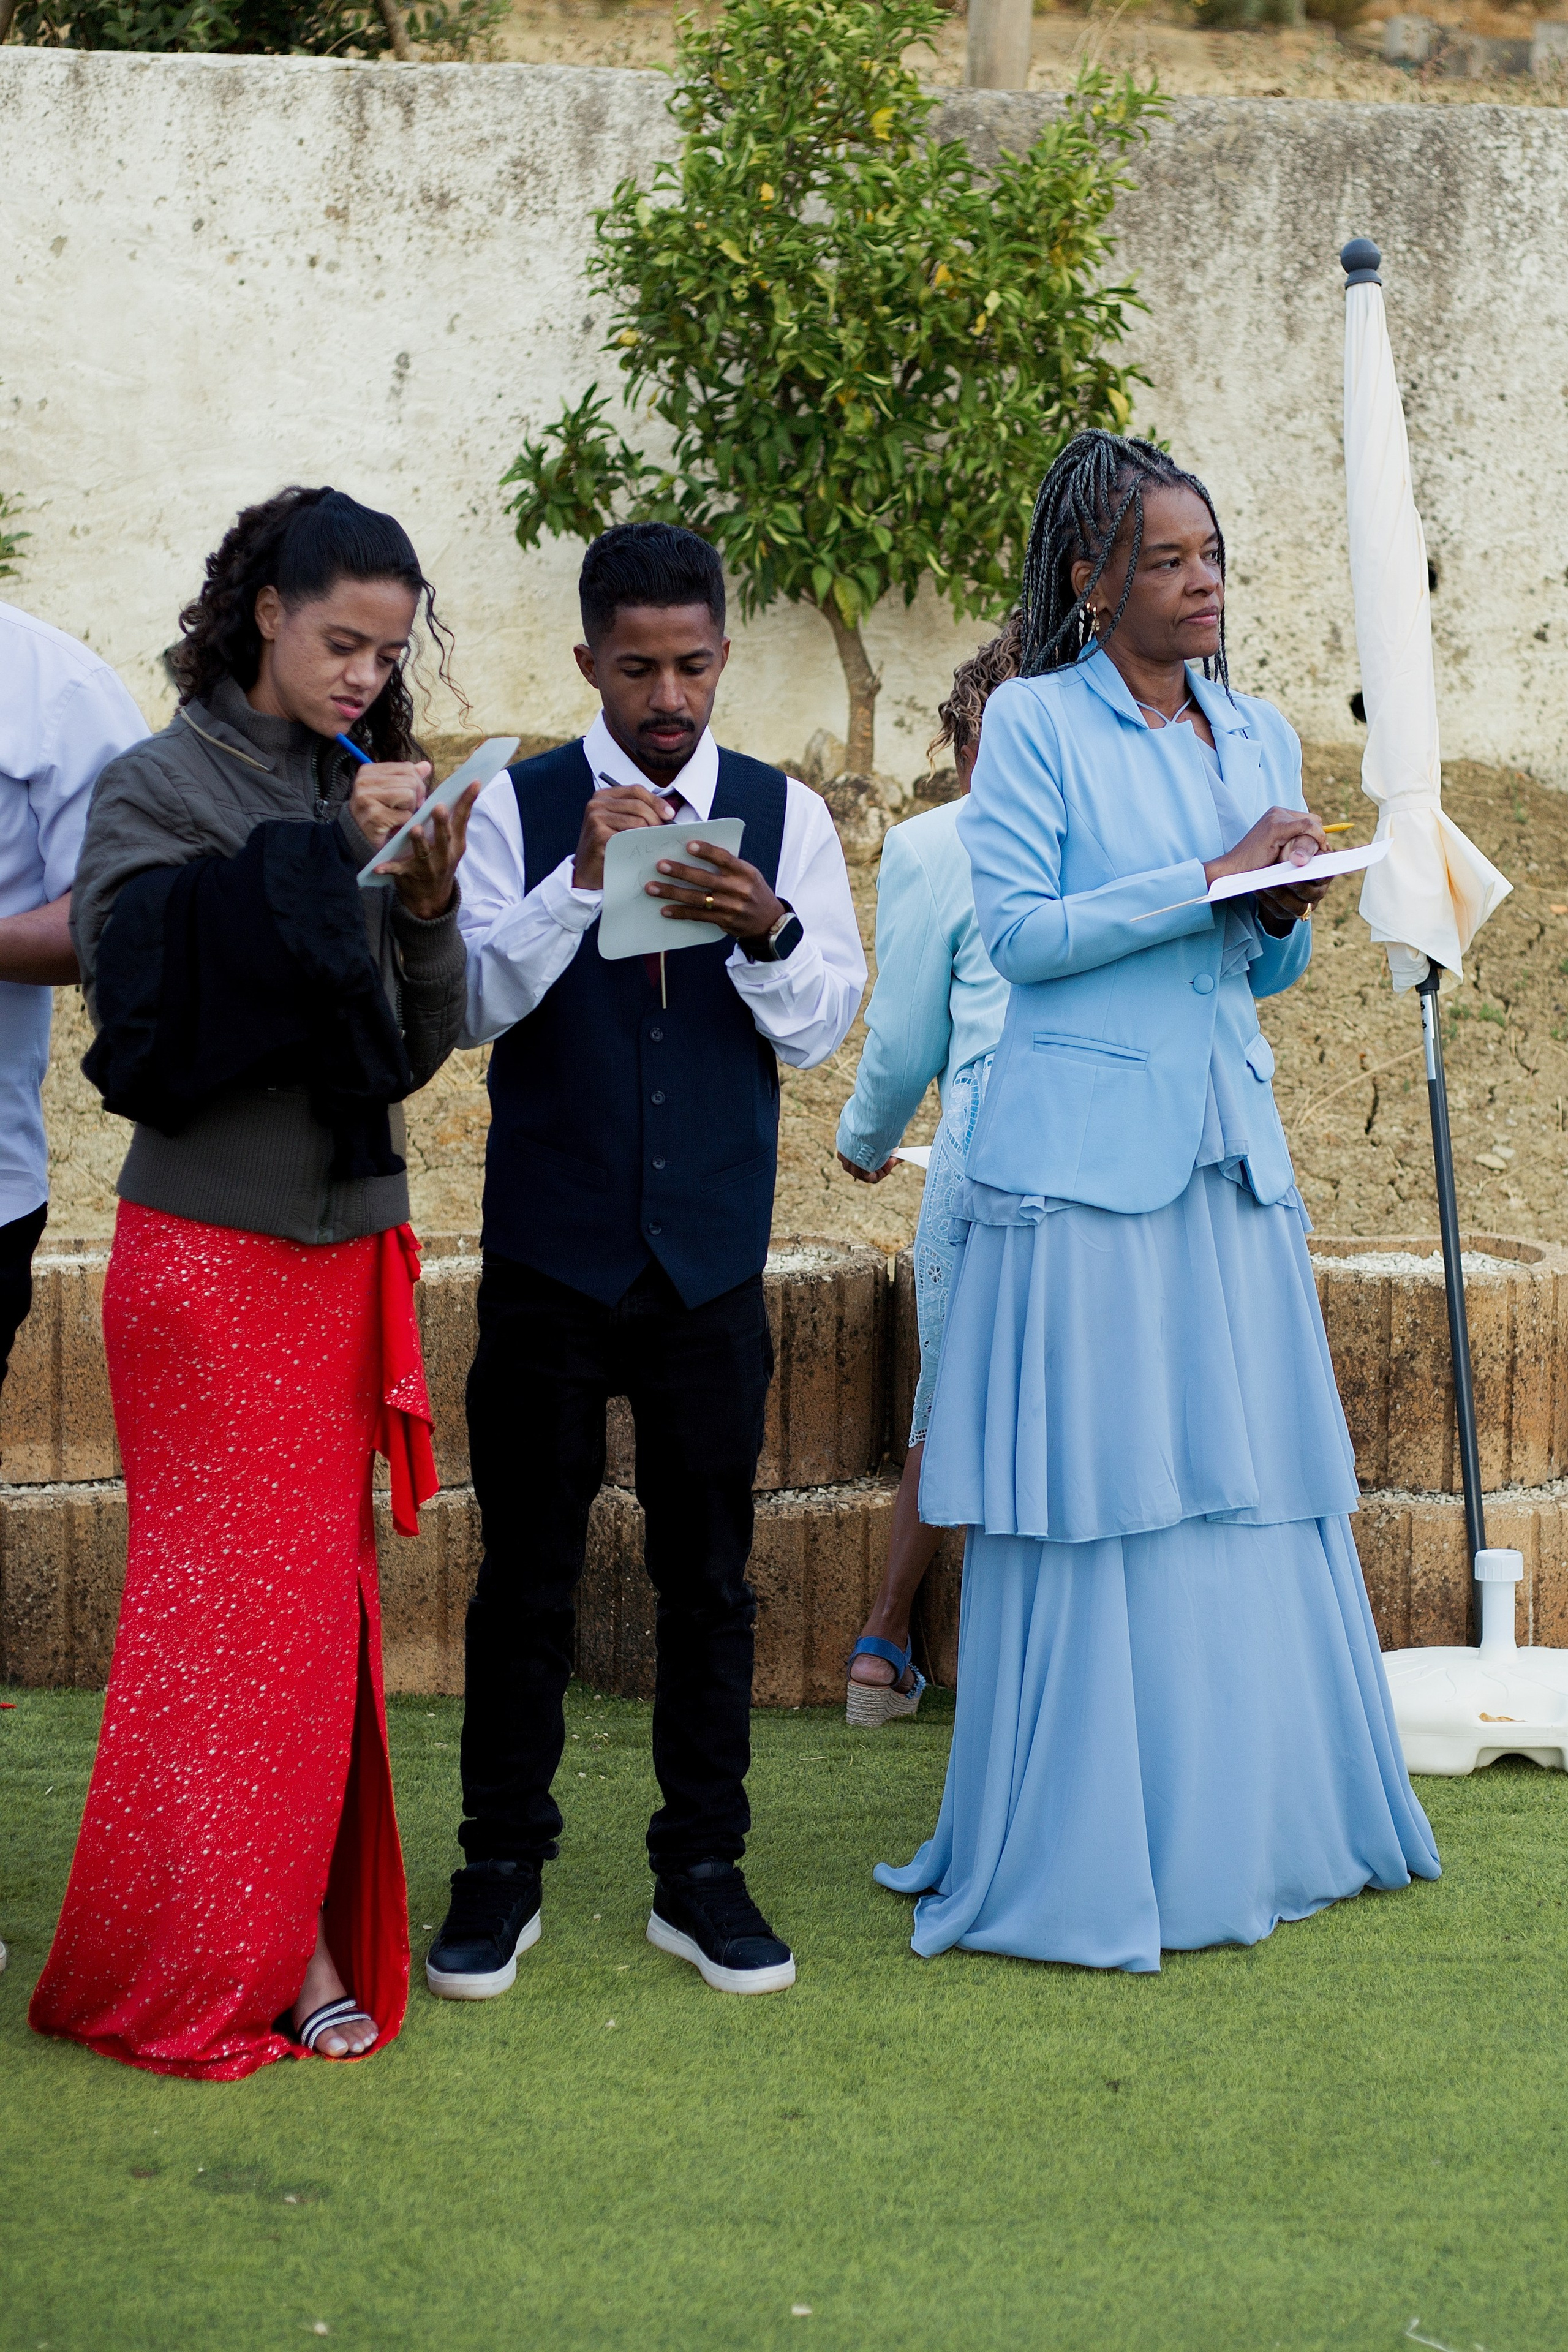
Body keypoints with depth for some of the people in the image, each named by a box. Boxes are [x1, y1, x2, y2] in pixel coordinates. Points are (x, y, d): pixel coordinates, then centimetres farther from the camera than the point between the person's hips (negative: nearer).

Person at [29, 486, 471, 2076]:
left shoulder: (359, 795, 11)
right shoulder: (161, 788, -5)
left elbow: (424, 1040, 10)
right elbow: (150, 1003, -20)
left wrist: (424, 901, -7)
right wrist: (322, 862, -19)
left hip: (347, 1250, 5)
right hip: (211, 1250, -5)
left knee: (321, 1589, 7)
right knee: (227, 1594, -3)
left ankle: (299, 1929, 14)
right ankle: (214, 1954, 6)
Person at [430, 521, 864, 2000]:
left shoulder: (785, 816, 5)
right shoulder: (519, 808, 1)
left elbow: (824, 1029, 0)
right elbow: (471, 1000, -8)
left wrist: (767, 930, -19)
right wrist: (581, 881, -20)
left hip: (711, 1255, 1)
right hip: (548, 1252, -1)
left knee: (709, 1569, 6)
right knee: (526, 1568, 5)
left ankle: (702, 1874, 17)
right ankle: (501, 1871, 17)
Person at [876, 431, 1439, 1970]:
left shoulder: (1259, 736, 16)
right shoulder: (1034, 723, -2)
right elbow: (1016, 932, -9)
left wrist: (1284, 918, -3)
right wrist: (1208, 882, -13)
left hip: (1227, 1150, 6)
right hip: (1082, 1158, -6)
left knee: (1251, 1485, 6)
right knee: (1090, 1506, -4)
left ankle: (1253, 1823, 18)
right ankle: (1081, 1859, 4)